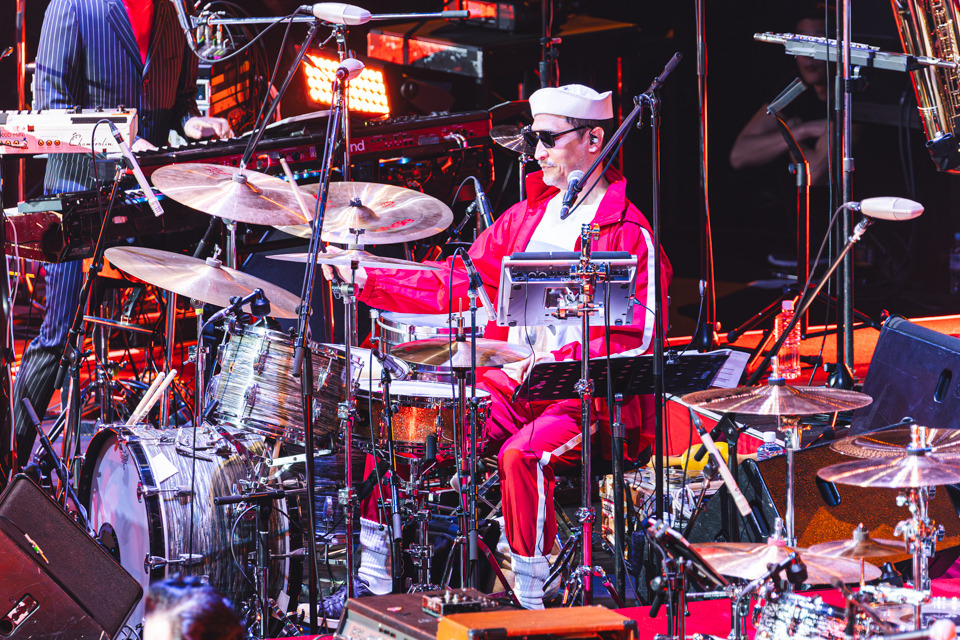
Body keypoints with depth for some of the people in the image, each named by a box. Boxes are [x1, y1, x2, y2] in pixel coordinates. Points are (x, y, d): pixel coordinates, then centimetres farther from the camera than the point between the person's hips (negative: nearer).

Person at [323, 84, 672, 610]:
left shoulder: (626, 232, -6)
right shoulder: (525, 216, 18)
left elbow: (635, 336, -16)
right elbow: (457, 284, 19)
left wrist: (555, 363, -29)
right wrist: (367, 281, 9)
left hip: (587, 396, -7)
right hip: (506, 384, 7)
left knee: (520, 454, -36)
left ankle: (531, 603, -26)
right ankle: (374, 577, 1)